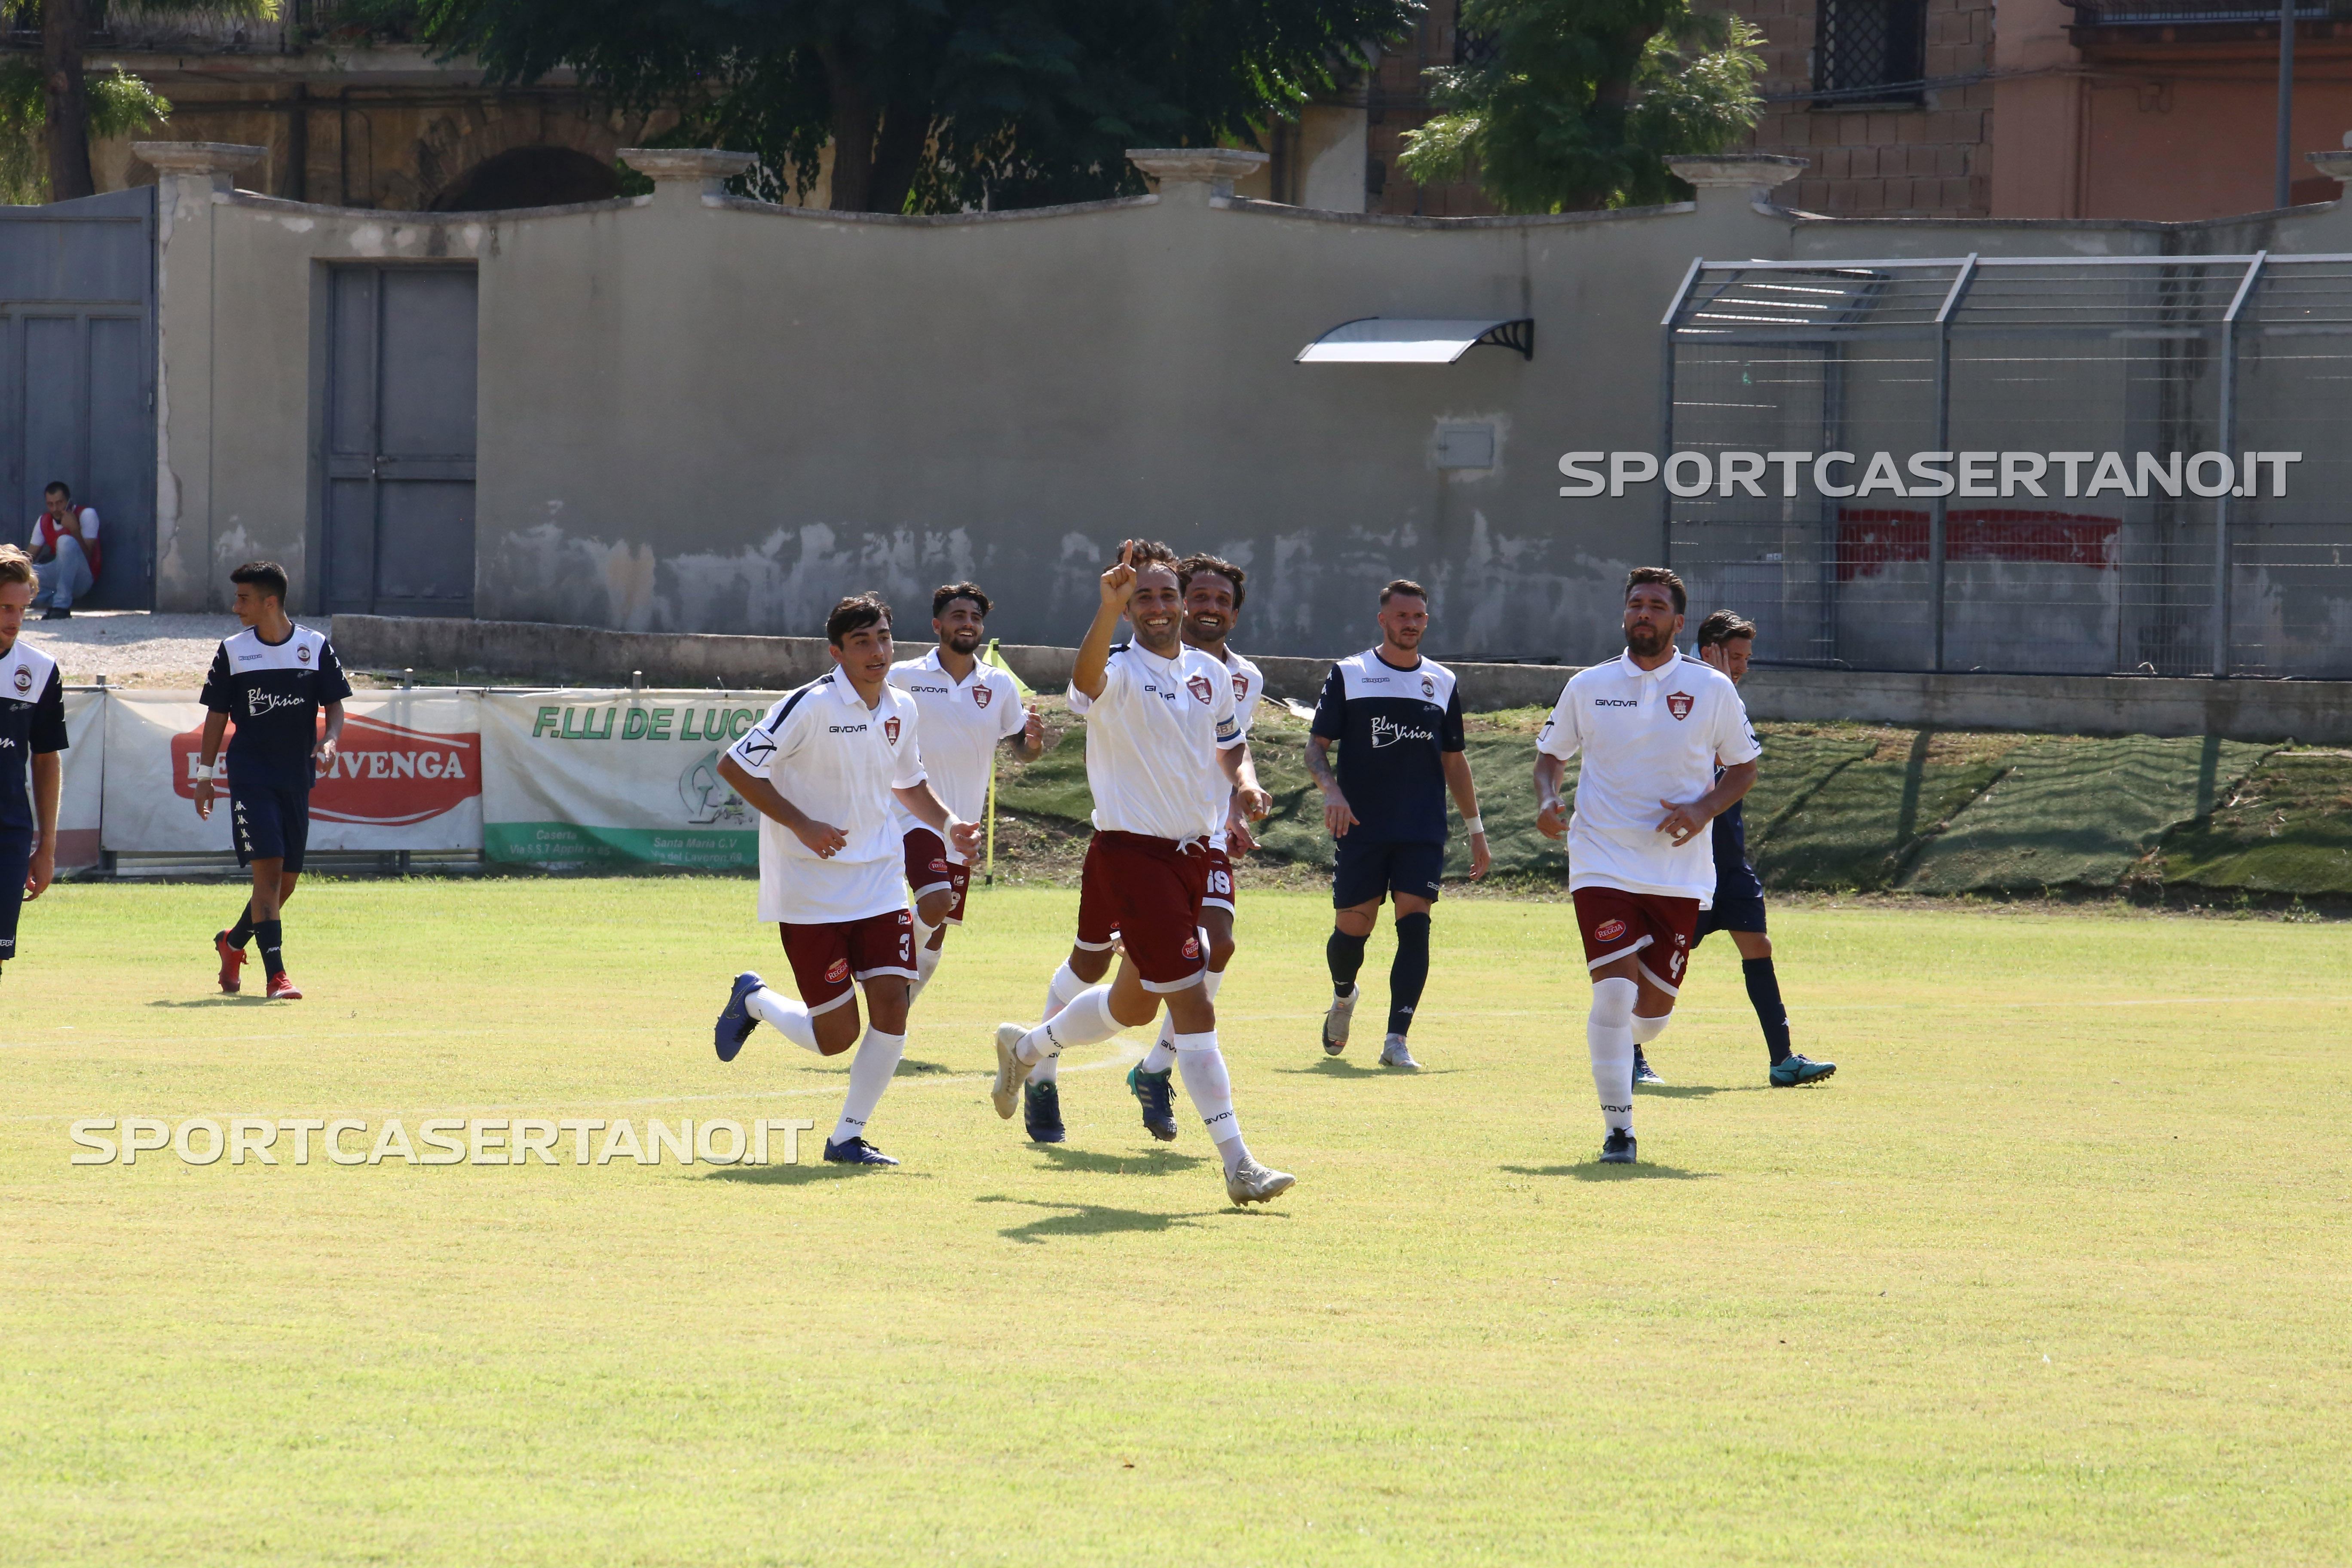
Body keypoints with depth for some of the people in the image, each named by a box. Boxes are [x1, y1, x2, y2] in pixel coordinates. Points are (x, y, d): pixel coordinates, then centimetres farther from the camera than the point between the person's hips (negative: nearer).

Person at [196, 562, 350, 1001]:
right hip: (250, 778, -2)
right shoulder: (233, 651, 3)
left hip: (297, 778, 2)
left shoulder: (316, 647, 3)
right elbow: (217, 714, 8)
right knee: (268, 868, -16)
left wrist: (329, 741, -14)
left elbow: (334, 707, 6)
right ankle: (276, 974, -18)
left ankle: (233, 942, 34)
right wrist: (205, 773, 6)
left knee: (288, 878, 8)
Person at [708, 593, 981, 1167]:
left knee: (892, 1005, -9)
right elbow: (734, 766, -14)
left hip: (879, 886, 6)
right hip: (810, 895, -6)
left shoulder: (902, 710, 6)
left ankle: (848, 1137, 6)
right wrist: (801, 824, -21)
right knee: (836, 1035, -3)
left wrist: (948, 825, 6)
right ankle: (754, 1000, 28)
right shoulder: (811, 706, -16)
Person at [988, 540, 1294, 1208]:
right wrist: (1109, 607, -55)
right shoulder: (1121, 671, -13)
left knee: (1134, 1005, 21)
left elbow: (1232, 747, 24)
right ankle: (1238, 1165, -10)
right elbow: (1088, 677, -38)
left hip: (1193, 853, 8)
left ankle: (1025, 1047, 47)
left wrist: (1245, 783, 1)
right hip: (1132, 852, -8)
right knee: (1194, 1008, -11)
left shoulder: (1212, 674, 9)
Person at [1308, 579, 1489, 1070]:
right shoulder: (1348, 675, 3)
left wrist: (1475, 828, 16)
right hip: (1362, 827, -1)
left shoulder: (1442, 683, 12)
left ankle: (1397, 1041, -13)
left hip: (1424, 831, 1)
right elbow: (1316, 744, 2)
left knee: (1414, 923, -13)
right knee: (1353, 928, 1)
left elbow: (1453, 760, 18)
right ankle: (1344, 997, 35)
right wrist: (1331, 790, -17)